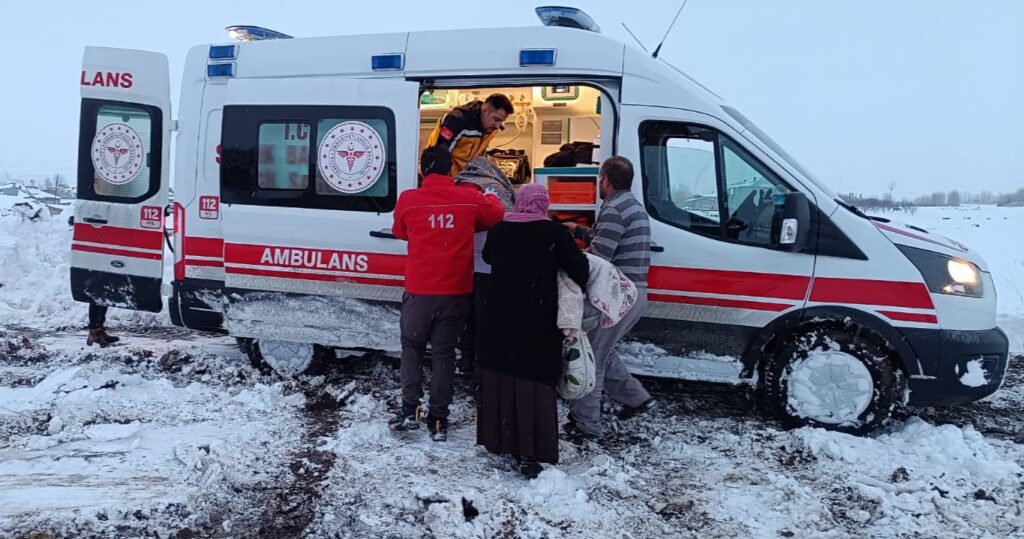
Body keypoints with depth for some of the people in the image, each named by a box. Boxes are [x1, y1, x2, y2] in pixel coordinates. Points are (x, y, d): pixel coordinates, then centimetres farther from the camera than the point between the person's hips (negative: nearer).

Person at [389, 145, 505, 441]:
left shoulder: (408, 200, -6)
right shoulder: (469, 199, -4)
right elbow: (496, 214, 15)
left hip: (419, 291, -1)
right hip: (456, 291, 1)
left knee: (412, 347, 19)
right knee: (444, 353, 11)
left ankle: (410, 410, 13)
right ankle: (438, 419, 13)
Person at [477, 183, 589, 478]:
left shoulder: (499, 230, 6)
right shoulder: (553, 232, -7)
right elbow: (579, 267, -9)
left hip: (499, 318, 4)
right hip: (537, 321, -4)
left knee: (498, 378, 15)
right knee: (535, 384, -1)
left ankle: (499, 440, 26)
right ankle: (529, 454, -2)